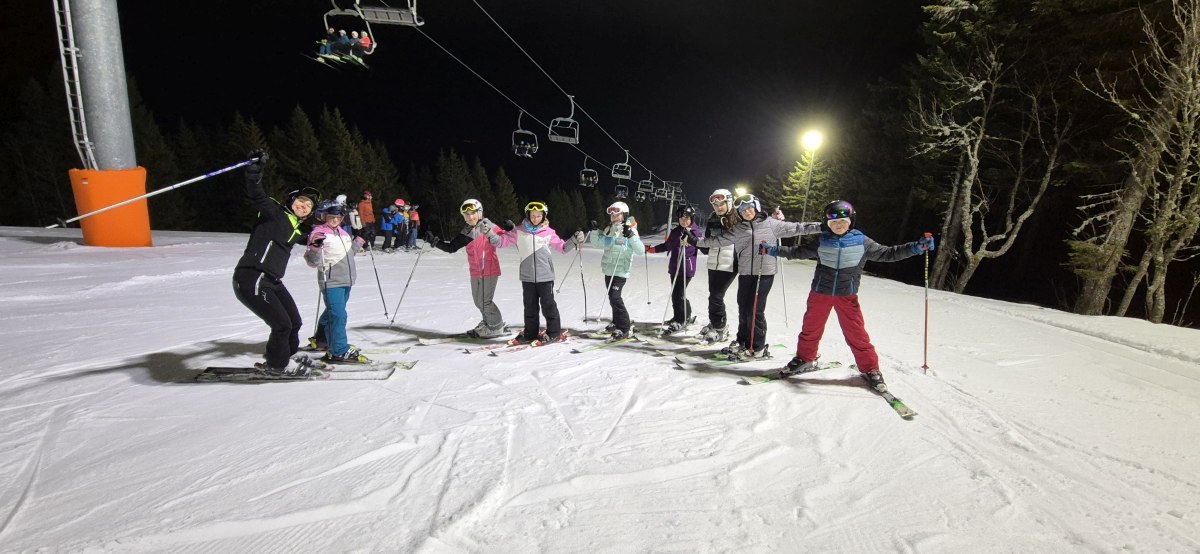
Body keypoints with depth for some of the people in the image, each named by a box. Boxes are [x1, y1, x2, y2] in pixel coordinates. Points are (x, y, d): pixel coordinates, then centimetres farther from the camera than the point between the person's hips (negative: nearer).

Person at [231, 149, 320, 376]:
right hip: (251, 280, -9)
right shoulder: (274, 212, -4)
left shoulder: (295, 228, 18)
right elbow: (256, 196, -22)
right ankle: (277, 364, 15)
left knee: (294, 322, 13)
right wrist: (255, 169, -34)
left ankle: (287, 356, 37)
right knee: (282, 324, -8)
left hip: (272, 281, 9)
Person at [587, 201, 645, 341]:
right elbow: (596, 243, 17)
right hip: (608, 269, 7)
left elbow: (641, 249, -18)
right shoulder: (608, 229, 10)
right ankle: (617, 323, 35)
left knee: (614, 297, -17)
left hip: (621, 270, -7)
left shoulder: (630, 230, -8)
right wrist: (594, 231, 1)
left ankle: (625, 329, -10)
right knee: (613, 297, 18)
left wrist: (630, 235, -28)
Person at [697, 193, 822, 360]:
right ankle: (742, 342, 29)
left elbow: (795, 228, 4)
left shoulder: (770, 224, 1)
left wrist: (821, 227, 0)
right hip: (745, 273, 4)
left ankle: (757, 348, 8)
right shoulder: (737, 229, 8)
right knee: (743, 309, 10)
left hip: (765, 273, -3)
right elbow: (719, 239, 11)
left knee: (755, 310, -6)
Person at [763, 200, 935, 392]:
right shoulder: (822, 242, 0)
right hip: (820, 292, 2)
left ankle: (870, 369, 15)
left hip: (847, 295, -1)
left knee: (856, 333, -1)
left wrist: (916, 248, -11)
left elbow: (887, 253, 0)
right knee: (811, 328, 12)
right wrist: (772, 250, 7)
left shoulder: (862, 242, -2)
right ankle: (805, 359, 32)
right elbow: (798, 252, 10)